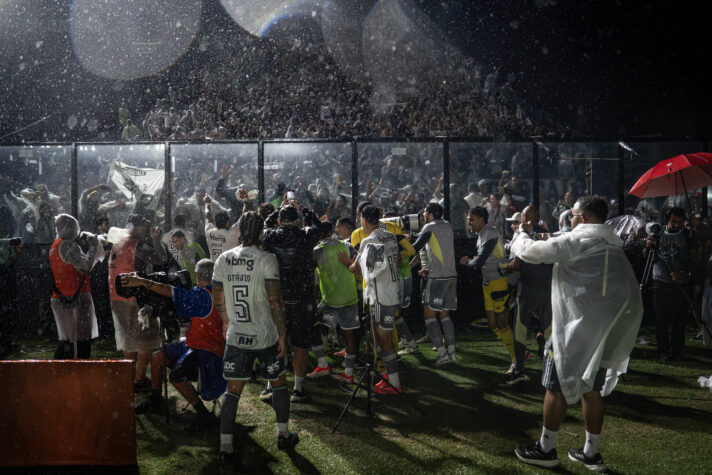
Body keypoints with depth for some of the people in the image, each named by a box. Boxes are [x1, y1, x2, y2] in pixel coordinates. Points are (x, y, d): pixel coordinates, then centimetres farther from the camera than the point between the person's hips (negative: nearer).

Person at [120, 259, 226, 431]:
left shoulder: (203, 295, -23)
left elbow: (172, 293, -26)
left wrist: (143, 282, -25)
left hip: (206, 351, -11)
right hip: (194, 343, 11)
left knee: (177, 376, -28)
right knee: (157, 356, 13)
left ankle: (204, 416, -15)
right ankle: (155, 401, 27)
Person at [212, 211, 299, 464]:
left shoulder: (223, 259, 0)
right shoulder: (266, 259, -13)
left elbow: (218, 298, 9)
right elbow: (275, 302, -16)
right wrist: (282, 334, -8)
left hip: (235, 336, 3)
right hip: (266, 336, -3)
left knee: (233, 390, 8)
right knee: (278, 381, 18)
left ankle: (225, 447, 6)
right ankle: (284, 435, 28)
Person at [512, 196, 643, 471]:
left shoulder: (576, 241, -11)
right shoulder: (613, 246, 15)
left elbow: (530, 252, -8)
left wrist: (523, 234, 13)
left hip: (580, 329, -8)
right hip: (609, 331, 8)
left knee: (557, 387, 4)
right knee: (592, 389, 16)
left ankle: (546, 449, 12)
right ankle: (591, 453, 22)